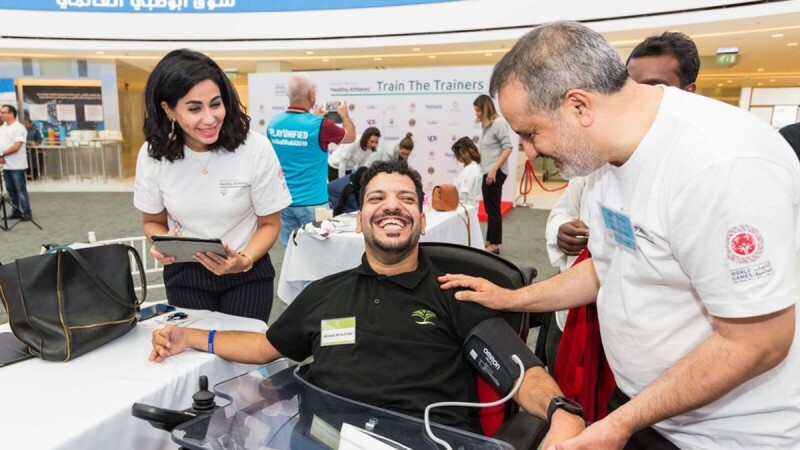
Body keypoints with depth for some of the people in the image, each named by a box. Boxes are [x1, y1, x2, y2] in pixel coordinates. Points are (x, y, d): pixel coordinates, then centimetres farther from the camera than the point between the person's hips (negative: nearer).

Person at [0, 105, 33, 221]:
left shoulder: (19, 128, -10)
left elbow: (16, 147, -18)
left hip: (17, 166, -8)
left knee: (21, 190, -3)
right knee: (11, 190, 11)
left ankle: (26, 213, 3)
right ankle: (16, 212, 18)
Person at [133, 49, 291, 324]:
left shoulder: (255, 148, -19)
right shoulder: (152, 154, -11)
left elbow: (269, 223, -7)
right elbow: (152, 220, 5)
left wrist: (244, 261, -25)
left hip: (247, 273, -2)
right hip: (184, 274, 2)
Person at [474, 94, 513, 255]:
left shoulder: (499, 123, -11)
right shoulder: (487, 125, 15)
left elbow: (508, 148, -17)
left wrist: (494, 169, -22)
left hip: (495, 173, -9)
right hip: (487, 172, 9)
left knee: (493, 209, -2)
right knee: (489, 209, 15)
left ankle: (494, 245, 8)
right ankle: (489, 241, 25)